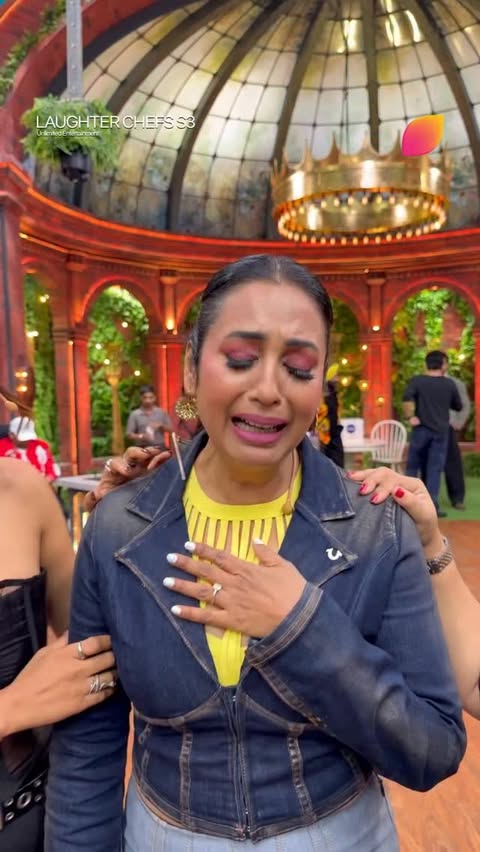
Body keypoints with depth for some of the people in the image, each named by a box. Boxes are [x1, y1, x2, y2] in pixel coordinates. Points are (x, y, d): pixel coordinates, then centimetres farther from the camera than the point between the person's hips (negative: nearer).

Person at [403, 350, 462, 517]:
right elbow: (458, 407, 15)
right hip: (441, 431, 1)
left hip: (421, 429, 0)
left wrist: (410, 417, -13)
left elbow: (407, 398, -20)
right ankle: (432, 506, 0)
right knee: (435, 468, 2)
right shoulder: (449, 384, 4)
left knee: (413, 466, 11)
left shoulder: (417, 381, -1)